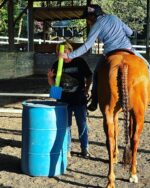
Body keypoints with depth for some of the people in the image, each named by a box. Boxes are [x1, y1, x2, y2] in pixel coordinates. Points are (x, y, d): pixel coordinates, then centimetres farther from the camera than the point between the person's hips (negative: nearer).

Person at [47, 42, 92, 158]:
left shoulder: (79, 62, -3)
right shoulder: (57, 65, 2)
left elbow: (89, 77, 5)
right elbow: (52, 83, 6)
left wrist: (86, 88, -7)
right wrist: (50, 77, -14)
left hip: (79, 99, -2)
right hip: (64, 100, 2)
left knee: (82, 124, 8)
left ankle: (85, 148, 21)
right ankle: (67, 148, 22)